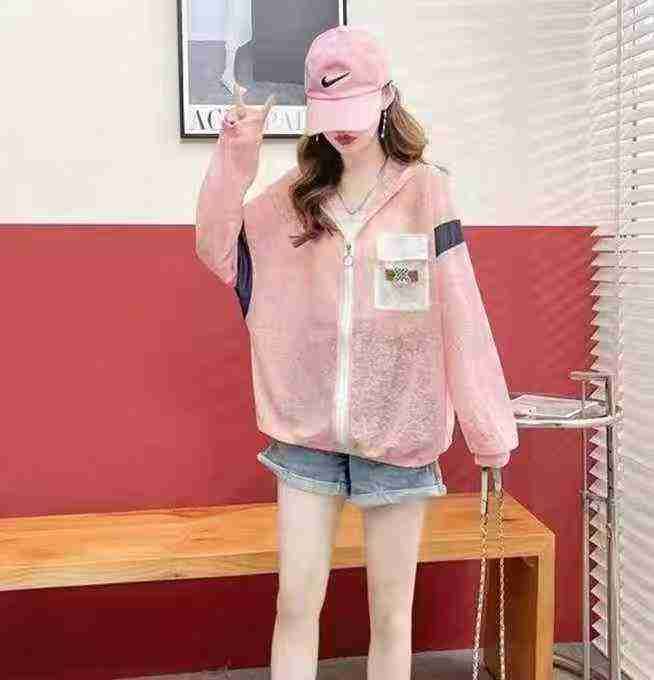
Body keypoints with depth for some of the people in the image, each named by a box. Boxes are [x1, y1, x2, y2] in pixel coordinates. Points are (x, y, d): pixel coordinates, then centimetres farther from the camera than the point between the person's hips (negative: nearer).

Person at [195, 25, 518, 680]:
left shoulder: (425, 190, -5)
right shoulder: (295, 195, 6)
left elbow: (459, 314, -8)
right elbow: (218, 248, 11)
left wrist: (490, 428, -7)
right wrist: (235, 155, -1)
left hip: (397, 429, -2)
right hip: (307, 429, 3)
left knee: (391, 613, 11)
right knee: (295, 604, 9)